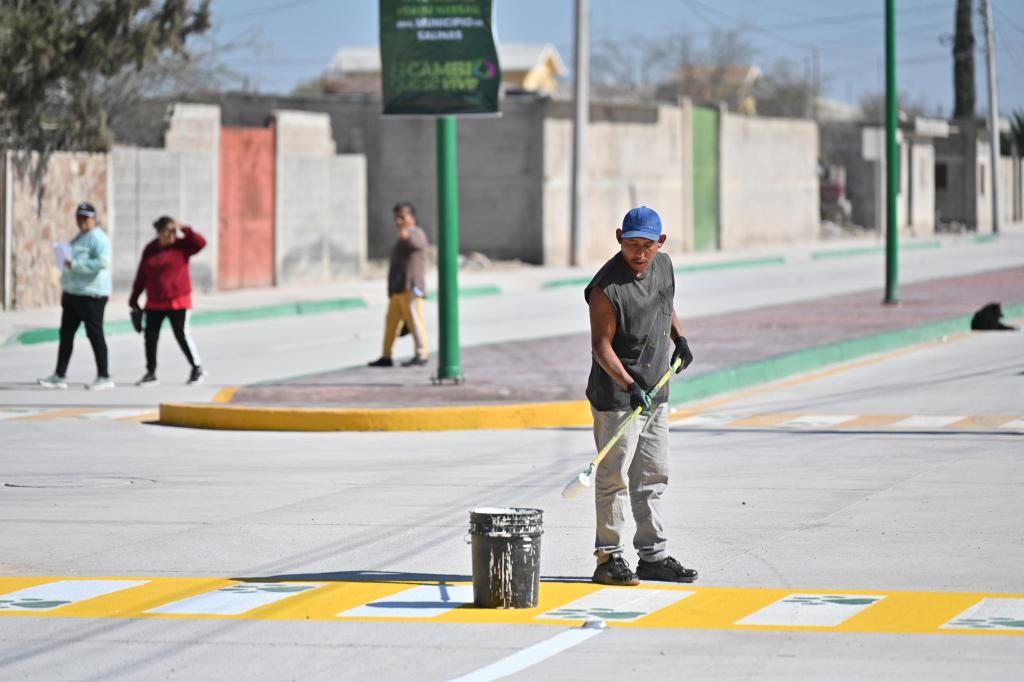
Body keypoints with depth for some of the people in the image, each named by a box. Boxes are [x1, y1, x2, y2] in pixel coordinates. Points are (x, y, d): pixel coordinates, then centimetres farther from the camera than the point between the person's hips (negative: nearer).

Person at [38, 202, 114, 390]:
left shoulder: (98, 238, -12)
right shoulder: (78, 238, 19)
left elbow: (102, 262, -25)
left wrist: (75, 265, -26)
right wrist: (65, 287, 22)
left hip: (91, 295, -10)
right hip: (72, 294, 10)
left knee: (94, 334, -6)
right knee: (66, 333, 10)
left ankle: (104, 377, -1)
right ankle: (59, 376, 14)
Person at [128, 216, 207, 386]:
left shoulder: (181, 245, -4)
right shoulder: (149, 250, 5)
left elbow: (201, 243, -21)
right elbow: (141, 276, 9)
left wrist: (184, 230, -21)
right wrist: (134, 300, 10)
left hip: (178, 301, -4)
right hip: (154, 303, 4)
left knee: (182, 335, -3)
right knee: (150, 337, 3)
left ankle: (197, 369, 13)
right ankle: (150, 374, 13)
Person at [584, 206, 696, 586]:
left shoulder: (662, 264, 1)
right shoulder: (607, 288, -22)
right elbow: (601, 345, -22)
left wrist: (679, 338, 13)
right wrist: (628, 385, -33)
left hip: (655, 392, 8)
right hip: (616, 397, -8)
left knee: (653, 477, 13)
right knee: (614, 477, -4)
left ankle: (653, 556, 21)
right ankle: (609, 558, 3)